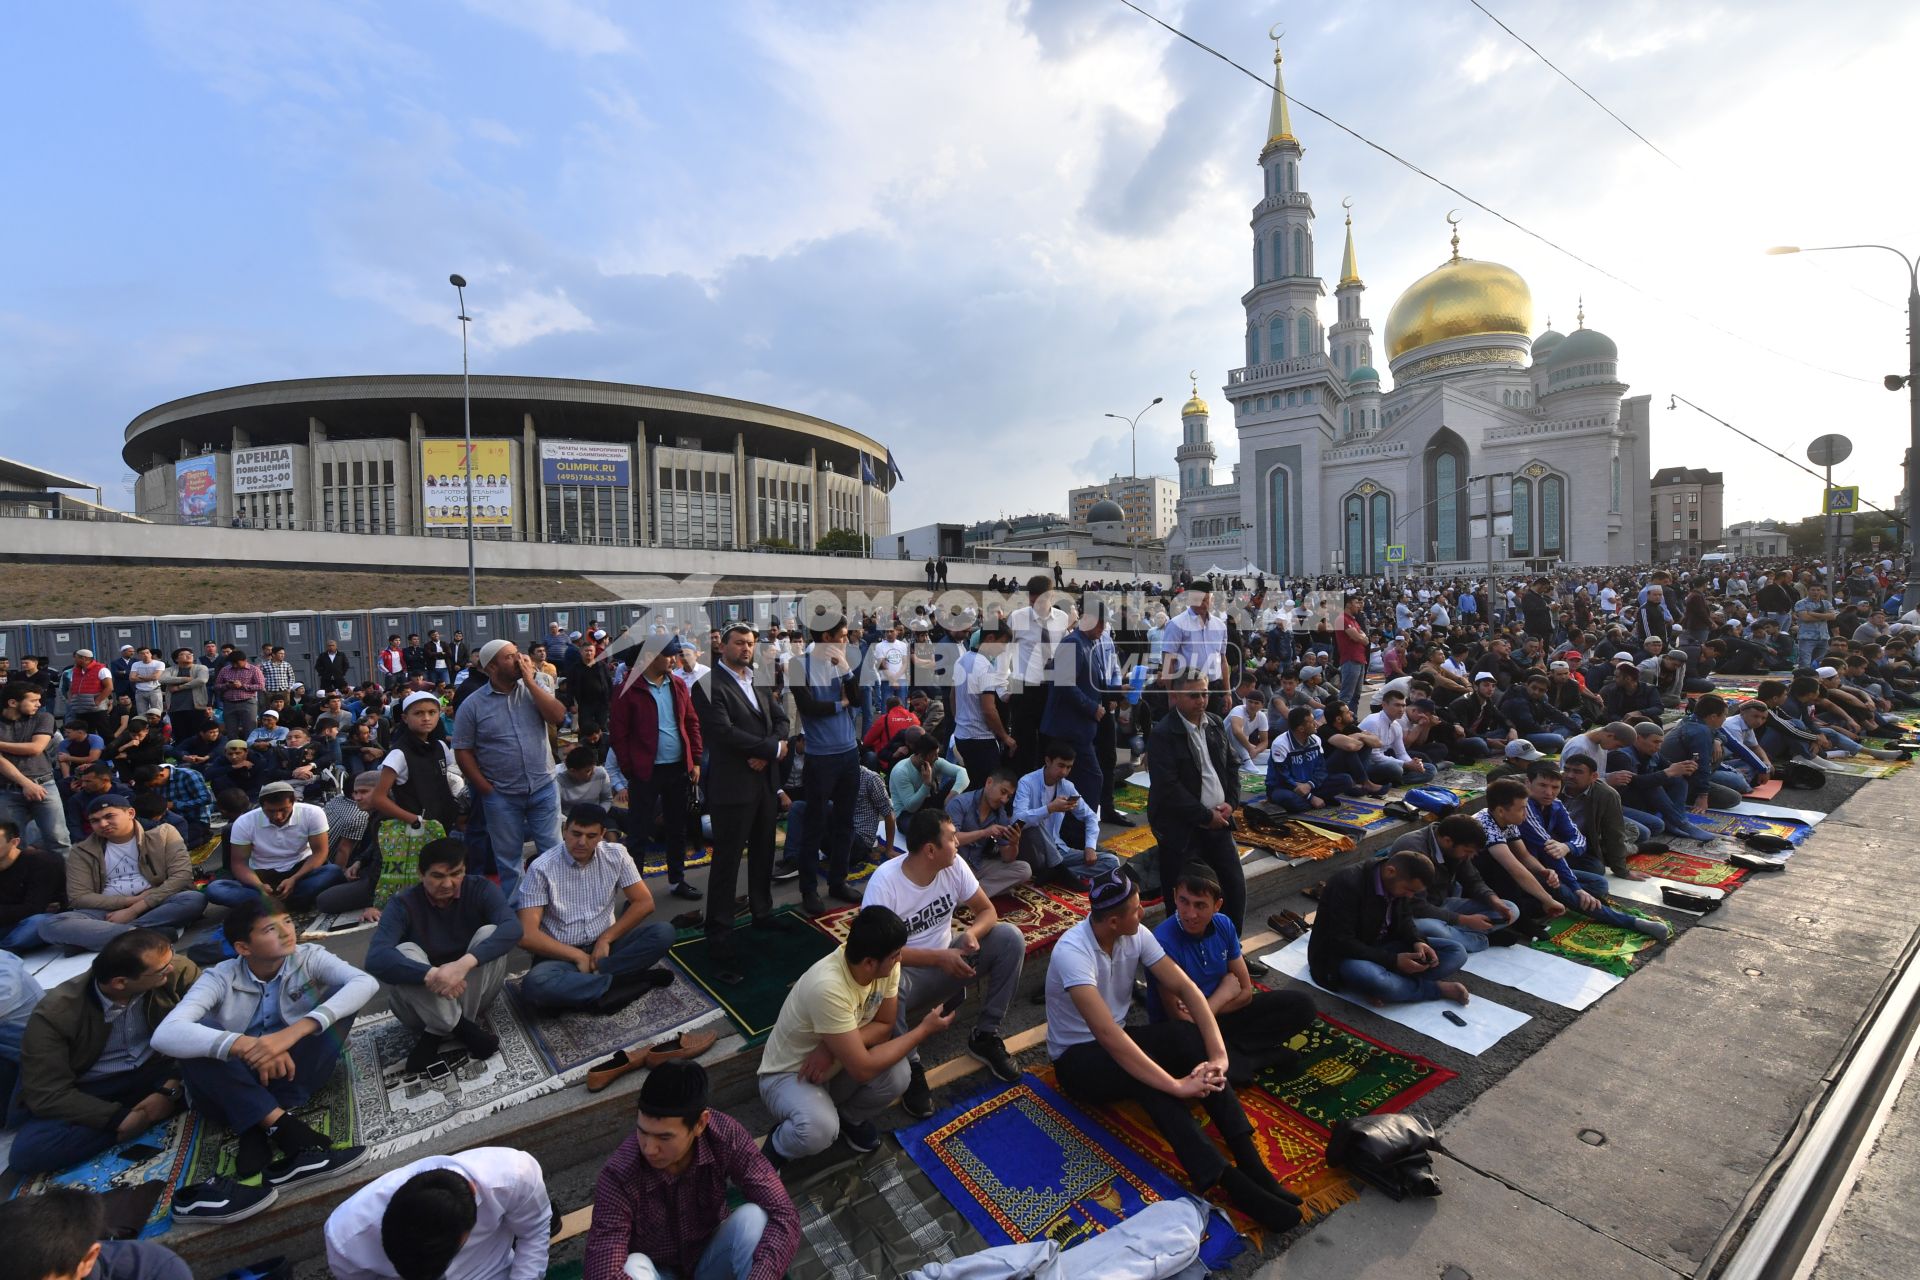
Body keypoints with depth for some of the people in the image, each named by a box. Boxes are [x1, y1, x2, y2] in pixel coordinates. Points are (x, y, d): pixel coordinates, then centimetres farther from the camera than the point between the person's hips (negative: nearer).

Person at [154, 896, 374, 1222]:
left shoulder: (308, 957, -9)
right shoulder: (221, 978, -9)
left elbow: (366, 982, -28)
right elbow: (165, 1035, -27)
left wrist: (294, 1032, -40)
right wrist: (245, 1045, -42)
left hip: (298, 1072, 0)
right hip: (233, 1086, 0)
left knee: (339, 1000, -24)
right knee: (195, 1034, -28)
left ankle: (259, 1139, -30)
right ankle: (288, 1131, -38)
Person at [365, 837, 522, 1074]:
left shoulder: (480, 889, -13)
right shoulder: (402, 904, -14)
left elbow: (512, 927, -30)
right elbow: (376, 958, -31)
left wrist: (464, 963, -45)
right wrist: (431, 974, -45)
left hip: (472, 993, 0)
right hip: (423, 998, 0)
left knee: (490, 933, -26)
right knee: (403, 953, -27)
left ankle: (437, 1034, -16)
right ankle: (463, 1029, -21)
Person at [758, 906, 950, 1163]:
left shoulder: (887, 965, -17)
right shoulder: (828, 987, -38)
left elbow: (885, 1026, -6)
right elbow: (862, 1070, -33)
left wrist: (834, 1047, -26)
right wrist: (925, 1029, -23)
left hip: (837, 1066, 6)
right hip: (788, 1075, -6)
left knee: (897, 1075, -22)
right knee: (820, 1131, -35)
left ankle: (851, 1118, 11)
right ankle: (777, 1147, 2)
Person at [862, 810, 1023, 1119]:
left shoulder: (954, 865, -12)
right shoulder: (885, 880, -26)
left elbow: (988, 911, -4)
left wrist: (972, 932, -28)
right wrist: (939, 958, -33)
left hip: (949, 957, 5)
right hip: (908, 970, -5)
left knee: (1010, 938, -15)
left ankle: (984, 1038, -2)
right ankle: (910, 1068, -14)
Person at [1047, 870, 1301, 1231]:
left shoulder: (1135, 936, -9)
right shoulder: (1072, 952, -31)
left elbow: (1186, 988, -14)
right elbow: (1107, 1034, -38)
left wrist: (1218, 1052, -29)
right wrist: (1176, 1085, -40)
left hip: (1117, 1039, 6)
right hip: (1077, 1058, -6)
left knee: (1186, 1034, -24)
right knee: (1146, 1074, -37)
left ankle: (1250, 1163, -27)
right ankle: (1231, 1182, -37)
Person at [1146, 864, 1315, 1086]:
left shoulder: (1223, 925, -8)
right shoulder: (1163, 942, -28)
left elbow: (1246, 992, 0)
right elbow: (1179, 1018, -24)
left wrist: (1207, 1009, -16)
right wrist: (1225, 992, -11)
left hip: (1222, 1015, 6)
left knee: (1301, 1005, -3)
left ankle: (1228, 1050, -11)